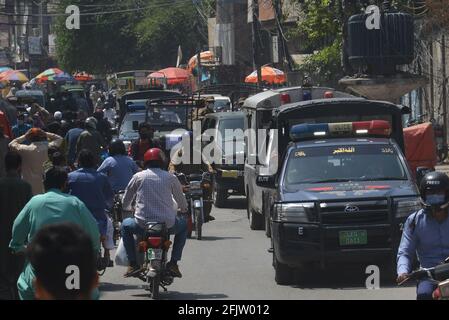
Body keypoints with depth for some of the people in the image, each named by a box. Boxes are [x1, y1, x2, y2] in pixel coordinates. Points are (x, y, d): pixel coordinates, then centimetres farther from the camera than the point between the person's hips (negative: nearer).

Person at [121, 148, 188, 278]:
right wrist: (184, 210, 40)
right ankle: (173, 263, 21)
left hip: (142, 224, 0)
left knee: (125, 225, 31)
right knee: (183, 224, 32)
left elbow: (126, 201, 13)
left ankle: (133, 264, 19)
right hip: (167, 224, 0)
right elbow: (181, 199, 16)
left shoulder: (138, 177, 4)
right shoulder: (170, 178, 4)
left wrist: (128, 208, 37)